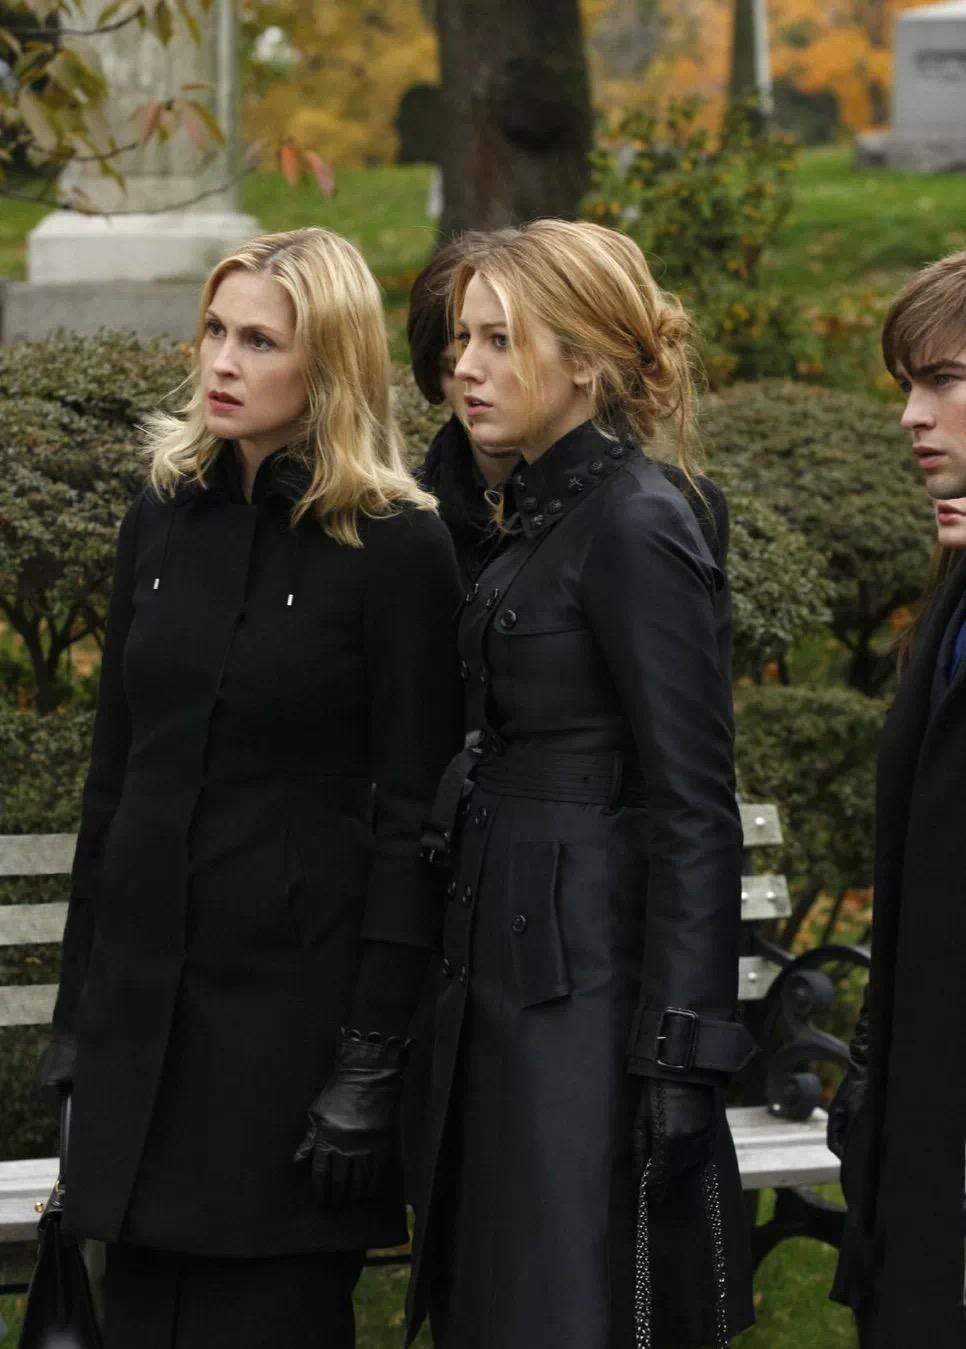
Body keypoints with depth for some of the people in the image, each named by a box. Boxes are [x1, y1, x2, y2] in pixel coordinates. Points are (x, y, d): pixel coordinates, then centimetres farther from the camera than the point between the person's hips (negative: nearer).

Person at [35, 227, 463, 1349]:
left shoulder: (395, 550, -8)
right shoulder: (163, 522, 9)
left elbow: (410, 820, -9)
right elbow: (114, 773, 14)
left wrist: (371, 1062, -13)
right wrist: (77, 1009, 12)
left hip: (296, 993, -5)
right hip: (144, 993, 5)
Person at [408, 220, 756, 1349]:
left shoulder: (635, 526, -15)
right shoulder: (543, 514, 15)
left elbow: (693, 807, -18)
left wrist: (683, 1048, -21)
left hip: (588, 980, -10)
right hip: (510, 960, 10)